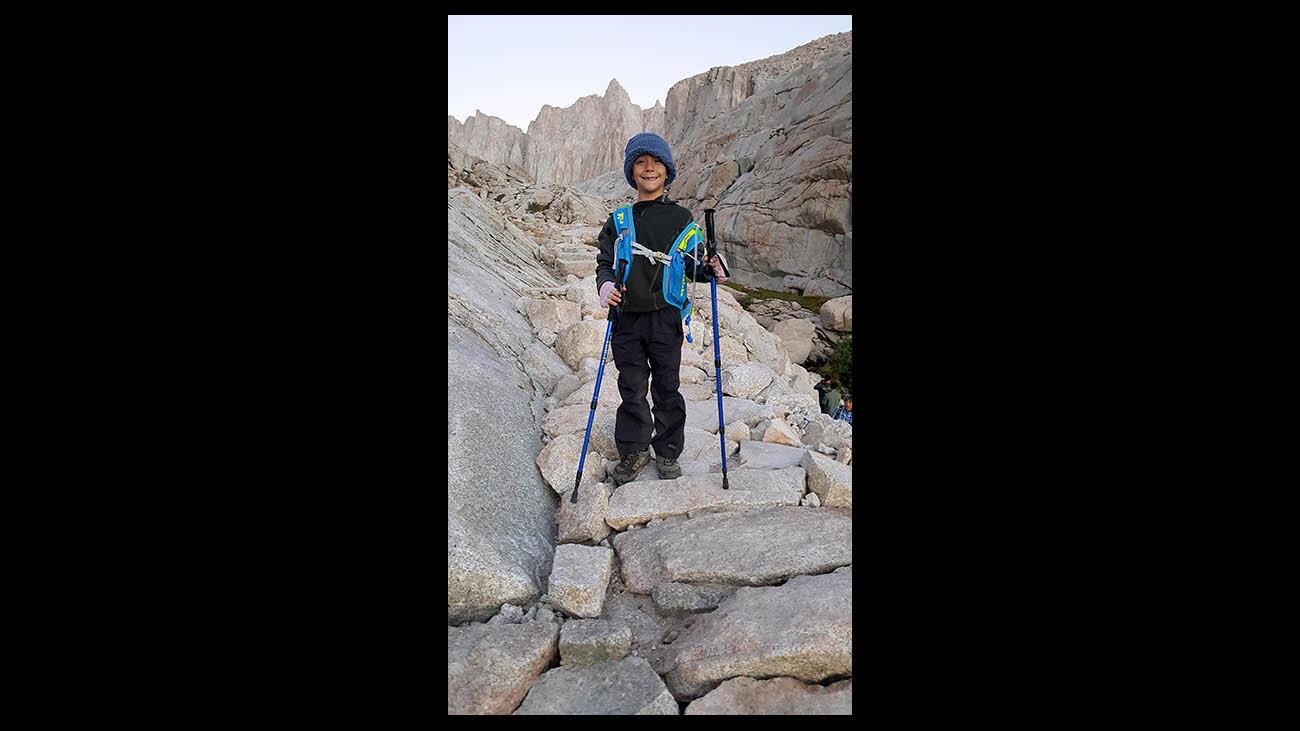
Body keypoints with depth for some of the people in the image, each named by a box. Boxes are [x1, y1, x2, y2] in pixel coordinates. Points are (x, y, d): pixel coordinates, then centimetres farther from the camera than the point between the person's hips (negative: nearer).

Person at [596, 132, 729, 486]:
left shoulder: (680, 218, 5)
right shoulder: (619, 221, 10)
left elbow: (691, 266, 6)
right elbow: (605, 262, 8)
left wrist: (710, 268, -16)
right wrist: (605, 284, -14)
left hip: (665, 317, -1)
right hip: (626, 318, 1)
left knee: (667, 389, 7)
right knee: (632, 389, 8)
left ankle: (668, 452, 23)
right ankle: (634, 450, 25)